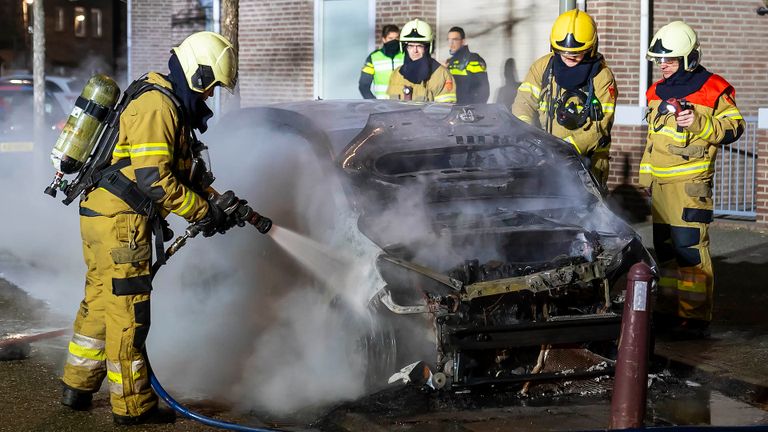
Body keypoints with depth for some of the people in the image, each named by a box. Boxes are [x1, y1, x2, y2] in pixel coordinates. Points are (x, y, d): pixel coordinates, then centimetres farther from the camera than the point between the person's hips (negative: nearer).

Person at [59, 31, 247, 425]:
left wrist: (218, 202, 11)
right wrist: (202, 212, -16)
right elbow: (153, 178, -24)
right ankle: (132, 405, 5)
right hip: (121, 220, -11)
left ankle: (78, 386, 29)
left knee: (99, 301, 19)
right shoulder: (156, 106, -17)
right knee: (128, 311, -3)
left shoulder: (170, 105, 16)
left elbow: (185, 170, 23)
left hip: (101, 216, 11)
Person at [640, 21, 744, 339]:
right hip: (659, 182, 8)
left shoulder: (712, 90, -6)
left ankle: (696, 318, -10)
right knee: (664, 248, 12)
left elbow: (734, 127, -6)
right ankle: (669, 311, 20)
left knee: (689, 248, -13)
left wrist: (700, 124, -21)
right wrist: (645, 174, 25)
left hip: (691, 182, -8)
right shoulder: (658, 91, 17)